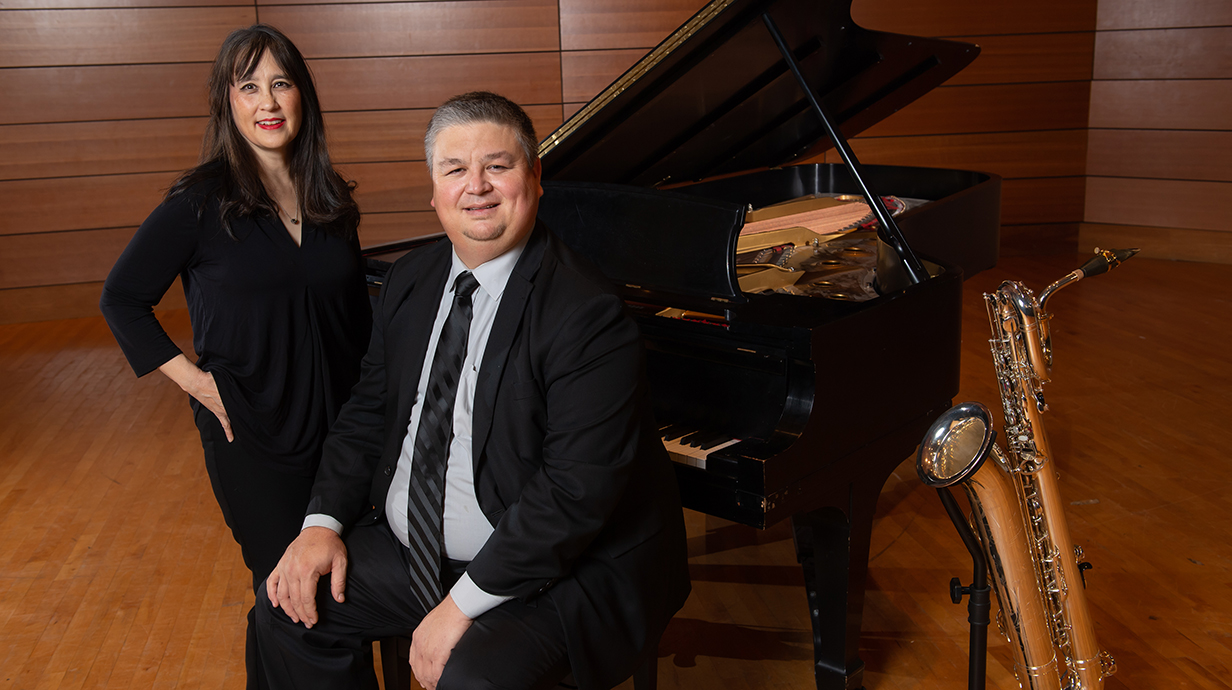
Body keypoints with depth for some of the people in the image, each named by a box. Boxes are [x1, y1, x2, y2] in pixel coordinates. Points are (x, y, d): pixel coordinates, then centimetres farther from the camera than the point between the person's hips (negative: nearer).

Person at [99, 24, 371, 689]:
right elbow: (121, 298, -2)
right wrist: (189, 376, -10)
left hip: (339, 428, 4)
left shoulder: (329, 199, 5)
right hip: (253, 436, -4)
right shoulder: (201, 203, -9)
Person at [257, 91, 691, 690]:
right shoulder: (411, 281, 4)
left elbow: (577, 490, -26)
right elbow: (369, 411, 12)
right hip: (412, 546, 8)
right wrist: (324, 522, -3)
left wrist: (464, 603, -24)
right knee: (287, 608, 4)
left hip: (555, 573, -7)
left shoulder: (588, 315, -22)